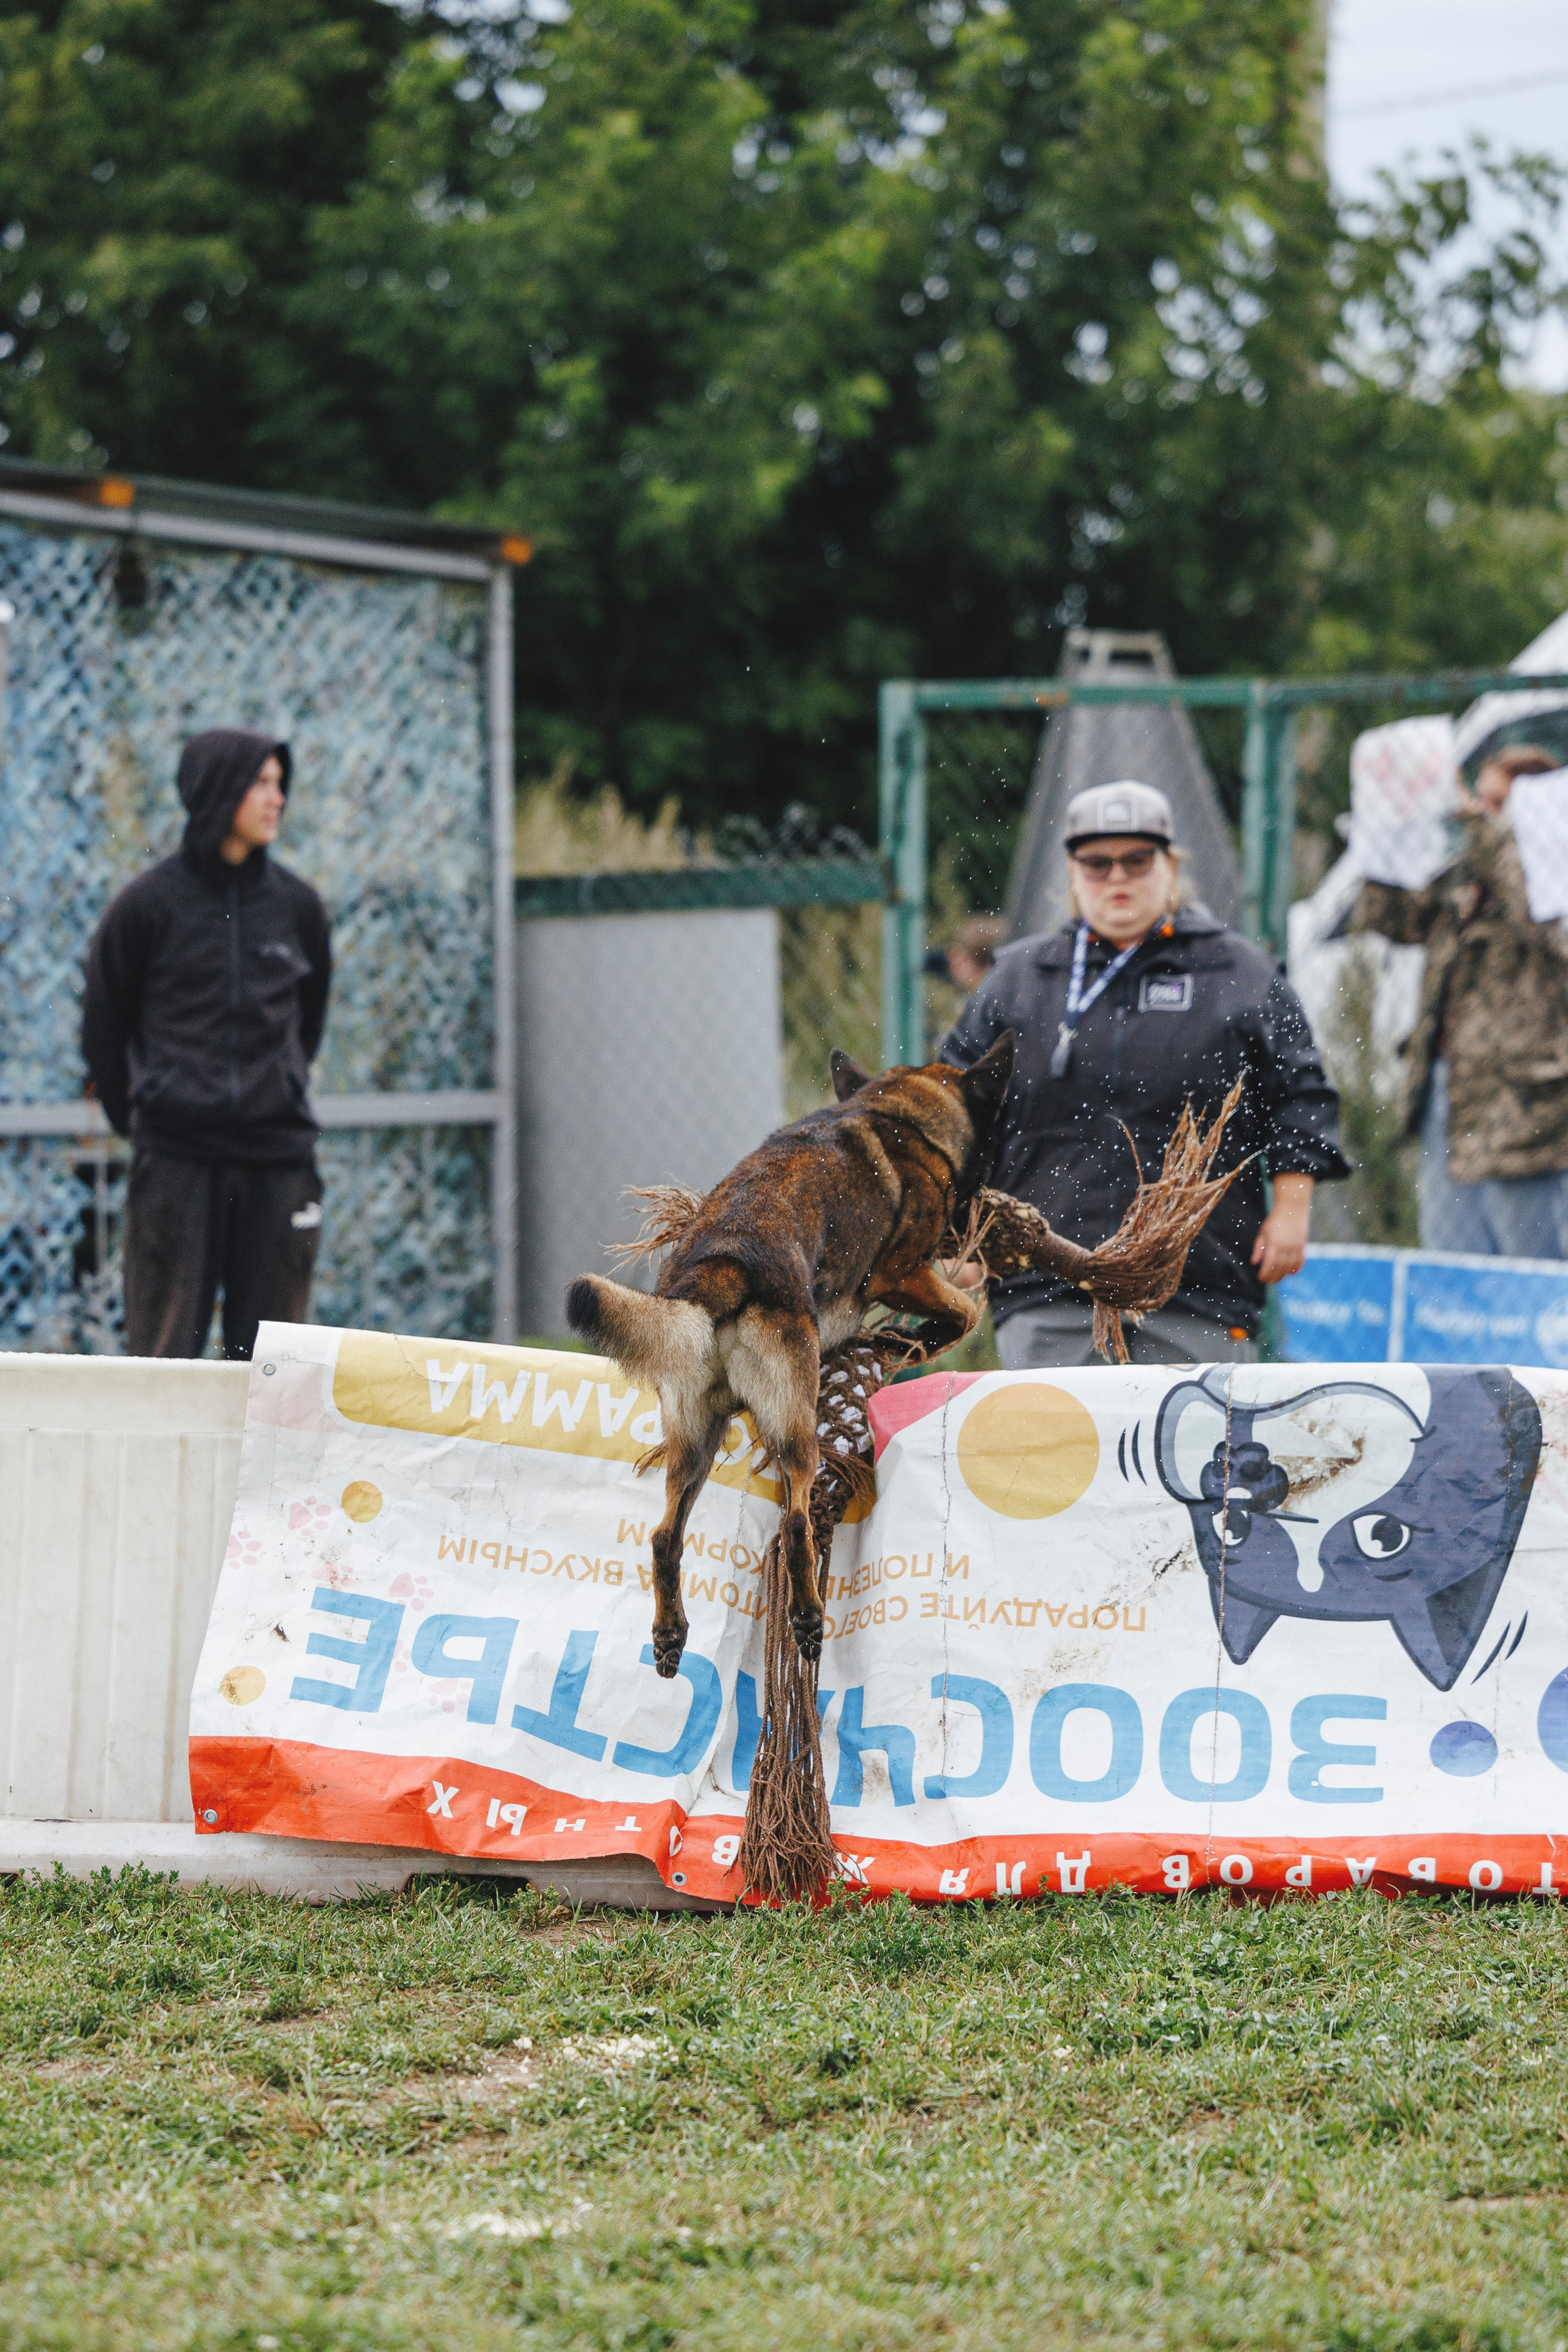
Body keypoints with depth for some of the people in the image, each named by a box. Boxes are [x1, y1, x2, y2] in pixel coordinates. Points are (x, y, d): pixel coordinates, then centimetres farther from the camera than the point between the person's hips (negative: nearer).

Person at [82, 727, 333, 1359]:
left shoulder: (297, 904, 8)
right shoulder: (147, 904, -3)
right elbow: (103, 1028, 7)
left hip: (278, 1160, 3)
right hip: (176, 1159, -3)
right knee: (164, 1351, -4)